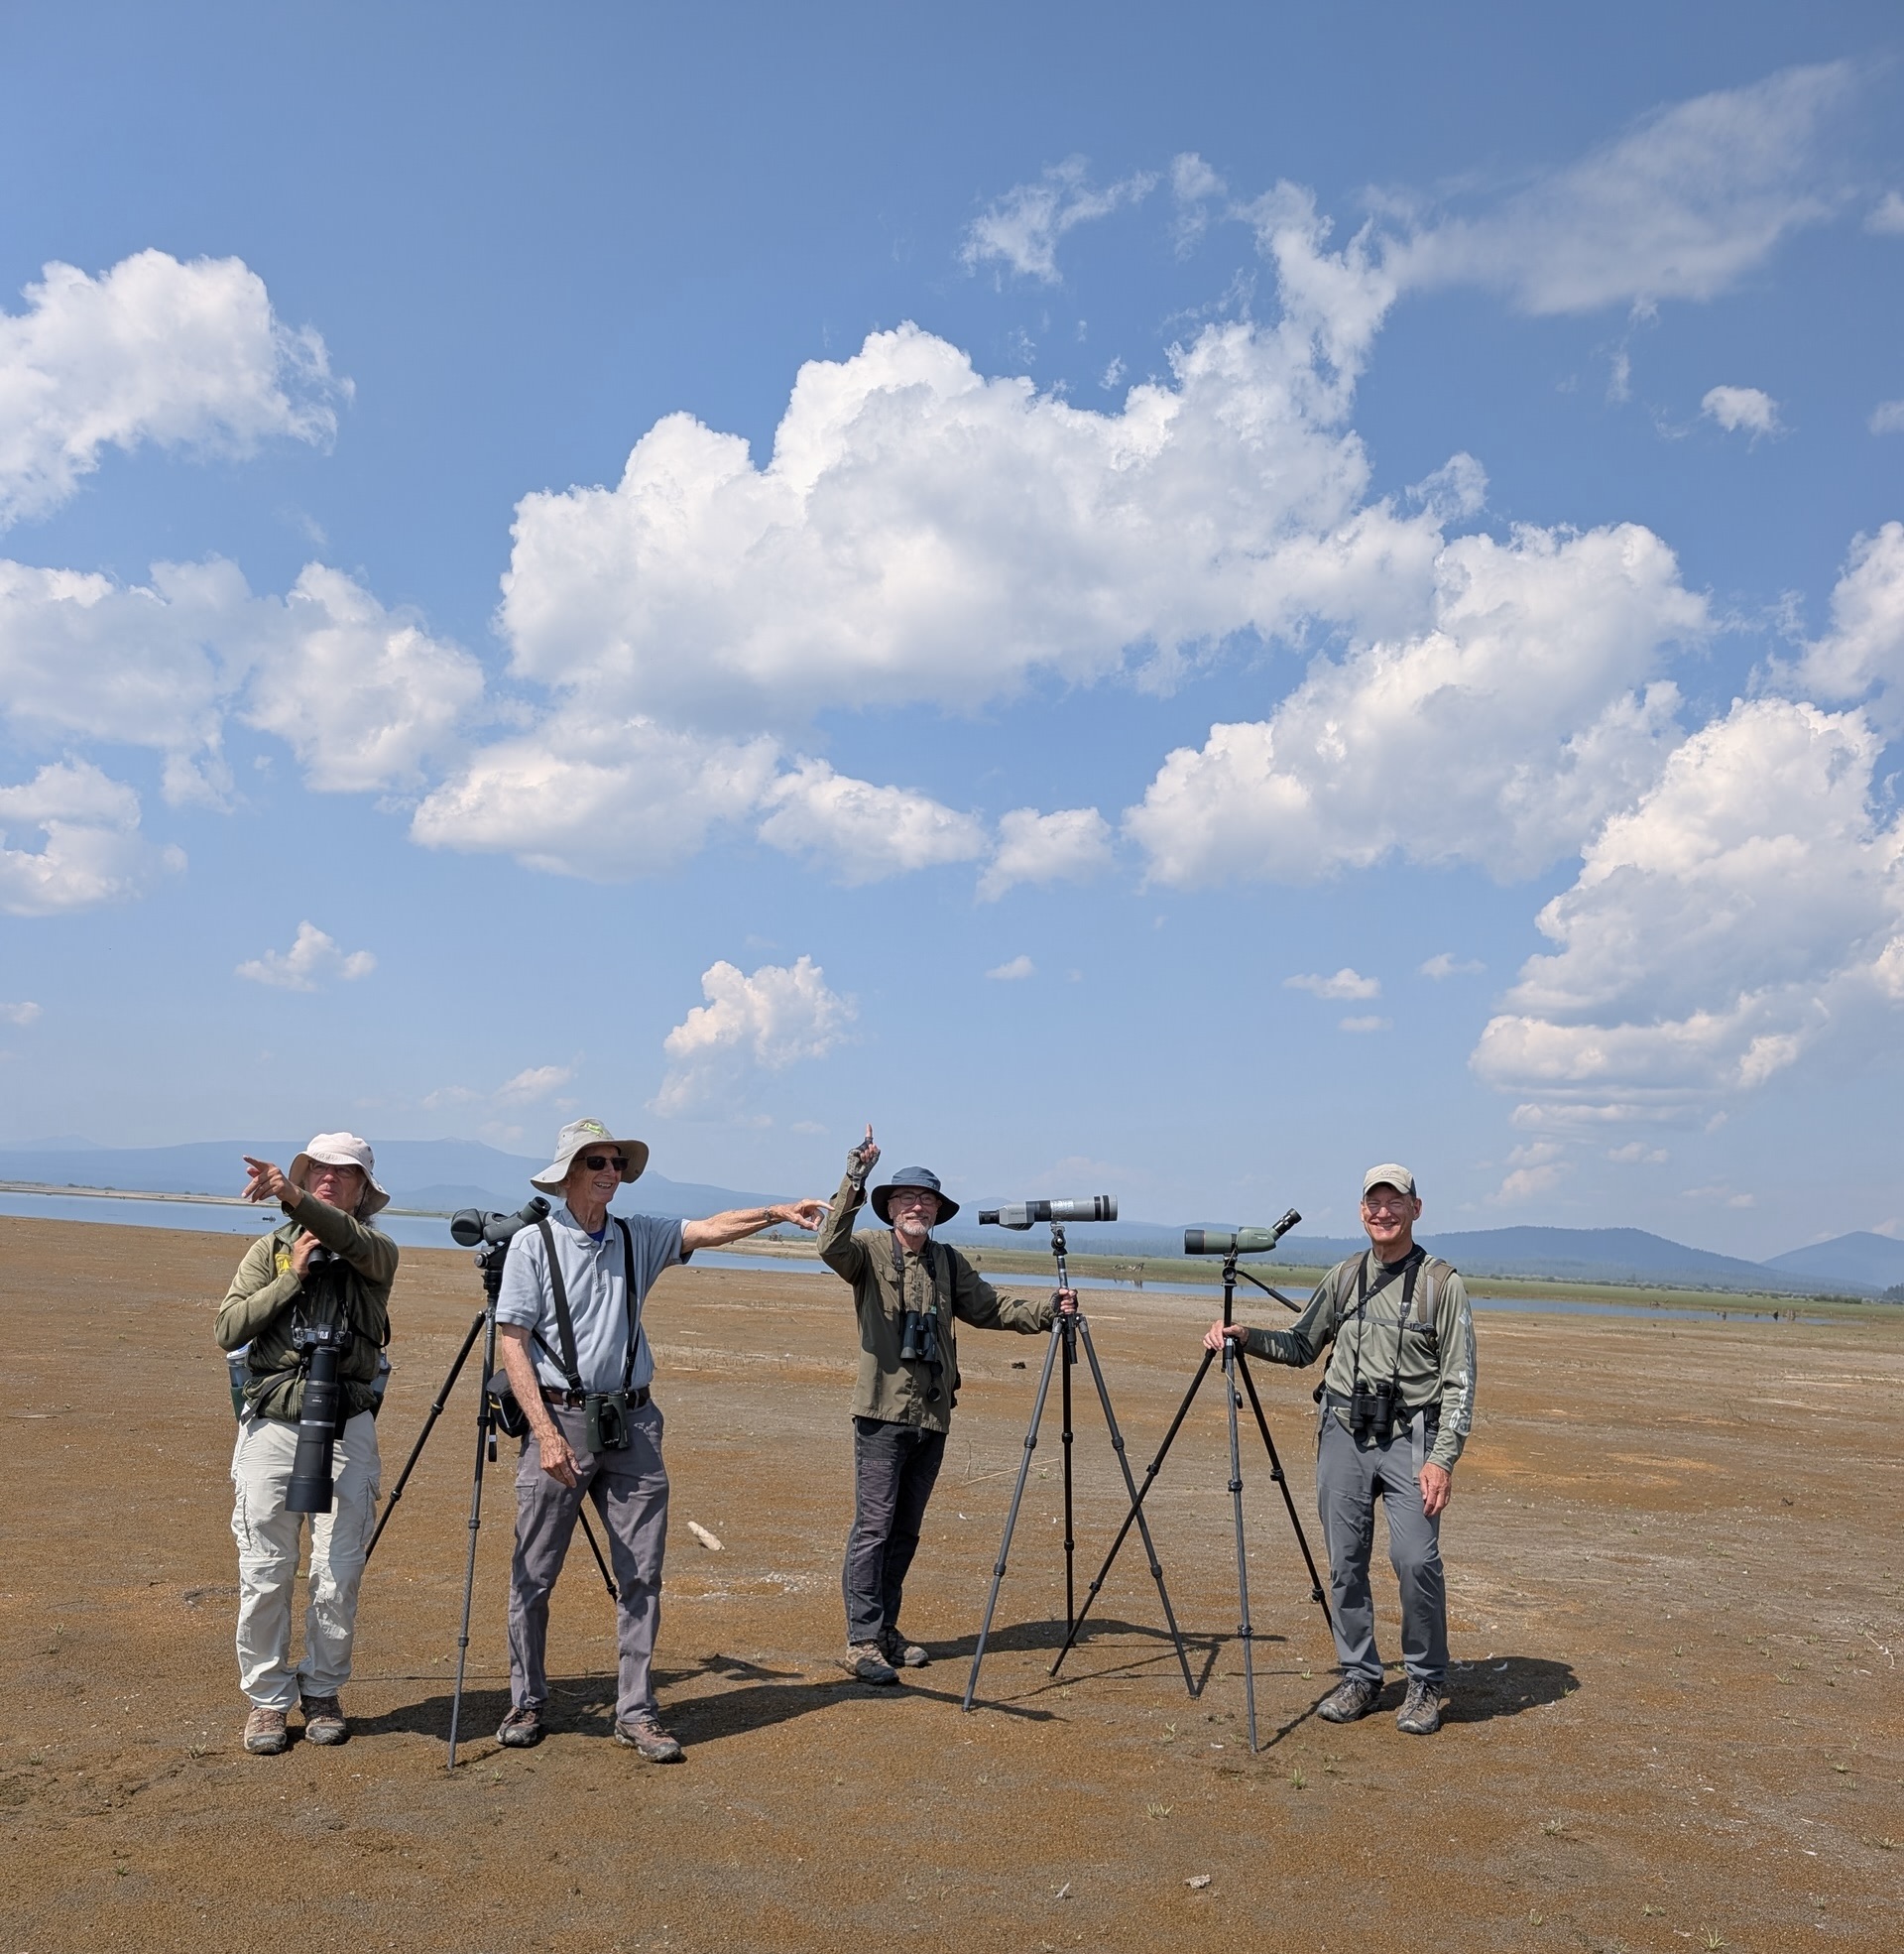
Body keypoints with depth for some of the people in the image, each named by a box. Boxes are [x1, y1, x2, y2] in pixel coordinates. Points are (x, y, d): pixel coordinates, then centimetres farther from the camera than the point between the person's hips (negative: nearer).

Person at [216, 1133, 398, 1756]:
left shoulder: (376, 1251, 5)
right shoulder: (270, 1250, 11)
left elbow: (356, 1243, -21)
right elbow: (228, 1329, 0)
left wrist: (293, 1197, -36)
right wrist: (293, 1278, -8)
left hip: (347, 1430, -1)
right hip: (271, 1427, 1)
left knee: (339, 1573, 3)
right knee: (265, 1572, 2)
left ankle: (323, 1691, 19)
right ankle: (267, 1698, 16)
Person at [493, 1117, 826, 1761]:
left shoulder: (638, 1237, 10)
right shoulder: (533, 1244, -3)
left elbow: (708, 1229, 1)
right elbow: (513, 1344, -7)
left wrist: (774, 1213, -15)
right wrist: (546, 1433, -15)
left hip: (632, 1423, 4)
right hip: (560, 1417, -3)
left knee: (641, 1573, 4)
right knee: (534, 1574, 4)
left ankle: (635, 1712, 14)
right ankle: (527, 1705, 21)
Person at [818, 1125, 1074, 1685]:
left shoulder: (947, 1262, 12)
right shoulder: (869, 1252, -4)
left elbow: (989, 1307, 16)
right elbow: (831, 1245, -25)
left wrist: (1045, 1311, 2)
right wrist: (854, 1181, -35)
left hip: (932, 1416, 6)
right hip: (883, 1412, -5)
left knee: (906, 1530, 12)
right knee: (874, 1526, -5)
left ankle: (886, 1631, 22)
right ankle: (861, 1641, 2)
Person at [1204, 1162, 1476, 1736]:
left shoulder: (1442, 1283, -2)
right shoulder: (1343, 1277, 11)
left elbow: (1459, 1380, -4)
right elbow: (1302, 1346, 20)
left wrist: (1443, 1458, -12)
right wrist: (1244, 1336, 3)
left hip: (1409, 1436, -4)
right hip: (1343, 1434, 4)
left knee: (1416, 1559, -12)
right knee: (1345, 1561, 6)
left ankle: (1427, 1685, 7)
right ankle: (1359, 1677, 20)